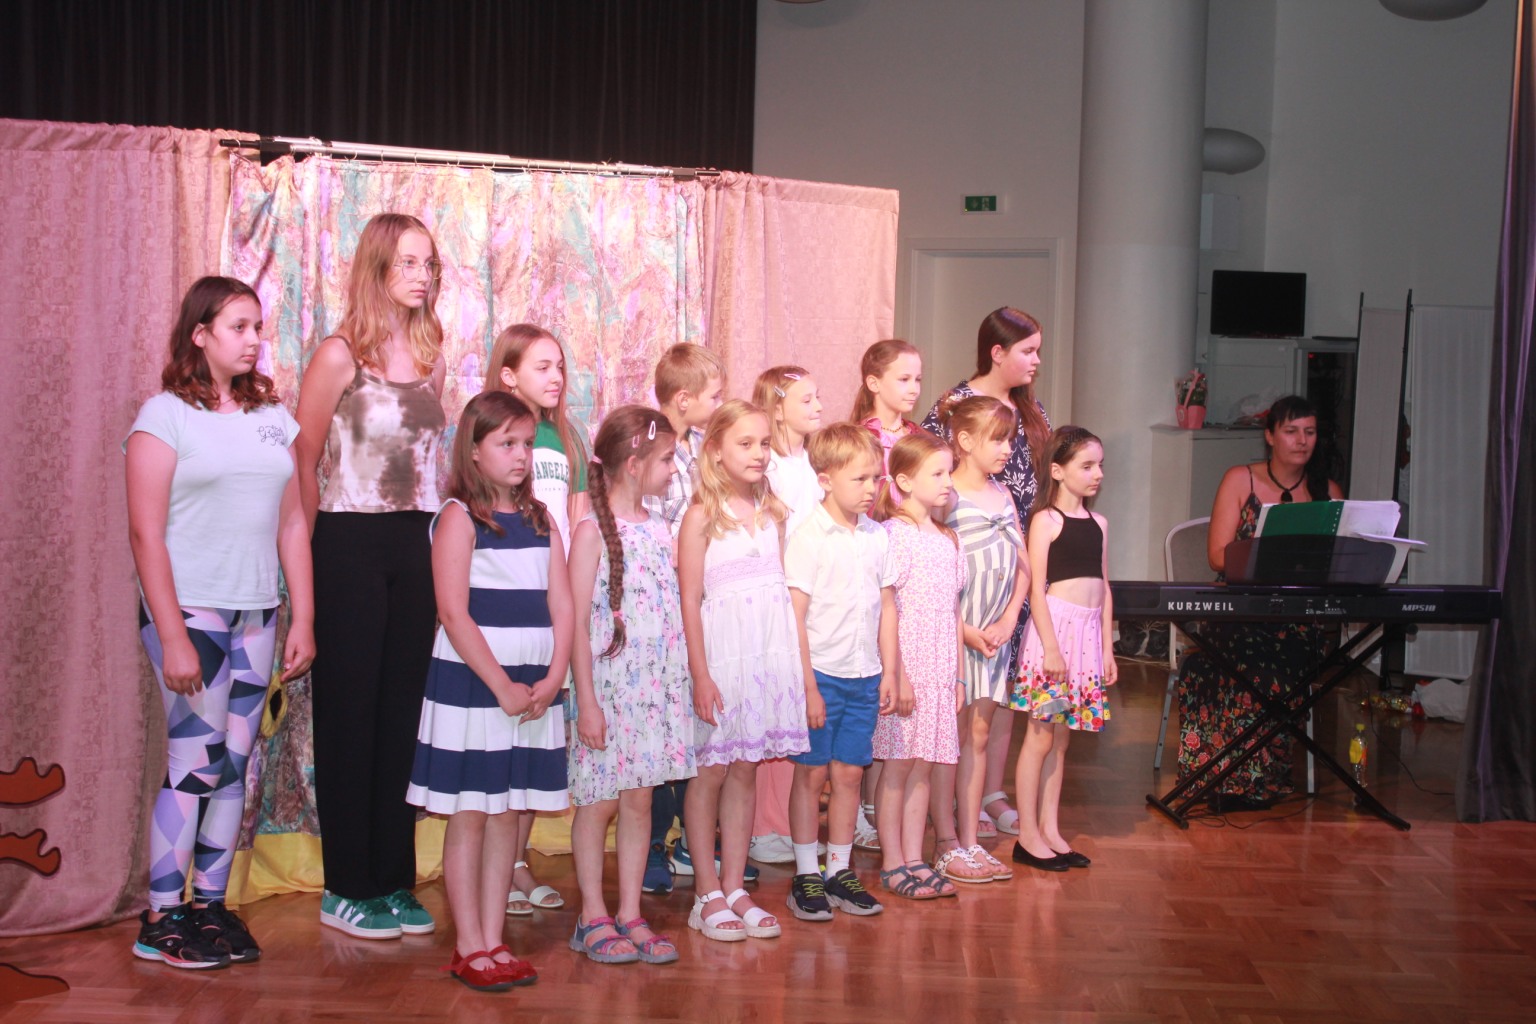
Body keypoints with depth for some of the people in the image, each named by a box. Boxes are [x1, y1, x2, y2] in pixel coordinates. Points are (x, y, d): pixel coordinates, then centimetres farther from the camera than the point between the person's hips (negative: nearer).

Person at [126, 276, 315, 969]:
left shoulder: (274, 418, 11)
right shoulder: (165, 416, -4)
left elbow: (292, 524, 12)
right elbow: (146, 534, -8)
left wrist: (302, 620, 7)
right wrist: (173, 636, -13)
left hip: (255, 616, 5)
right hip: (190, 612, -5)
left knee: (235, 765, 7)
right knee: (195, 763, -5)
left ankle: (210, 904, 17)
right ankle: (161, 920, 6)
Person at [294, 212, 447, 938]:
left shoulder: (430, 356, 10)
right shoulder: (340, 355, -6)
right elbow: (304, 462, -5)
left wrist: (441, 542, 9)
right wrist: (309, 555, -5)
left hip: (414, 545, 5)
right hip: (350, 544, -5)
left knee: (402, 710, 8)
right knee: (350, 713, 2)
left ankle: (393, 879, 18)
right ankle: (346, 887, 13)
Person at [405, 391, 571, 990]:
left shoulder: (540, 520, 11)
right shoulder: (459, 516, -5)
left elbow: (561, 605, 7)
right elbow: (454, 613, -12)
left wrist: (552, 679, -7)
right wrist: (503, 688, -14)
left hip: (532, 689, 5)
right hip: (471, 686, -5)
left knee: (508, 816, 9)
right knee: (469, 817, 2)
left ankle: (493, 940, 18)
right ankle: (469, 947, 10)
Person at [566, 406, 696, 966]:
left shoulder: (659, 527, 9)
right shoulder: (592, 531, -9)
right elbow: (577, 623, -10)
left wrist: (686, 683, 10)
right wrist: (587, 701, -13)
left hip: (657, 685, 6)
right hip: (608, 683, -5)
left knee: (640, 798, 9)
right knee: (599, 802, 4)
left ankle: (630, 915, 18)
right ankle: (593, 917, 16)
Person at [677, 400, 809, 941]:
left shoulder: (772, 513, 12)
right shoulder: (702, 516, -5)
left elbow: (781, 588, 14)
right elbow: (690, 600, -7)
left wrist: (795, 662, 8)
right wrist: (700, 674, -12)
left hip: (771, 653, 5)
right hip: (722, 653, -5)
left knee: (745, 770, 9)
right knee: (711, 771, 2)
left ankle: (735, 888, 16)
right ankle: (708, 893, 12)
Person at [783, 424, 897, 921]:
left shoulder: (878, 536, 6)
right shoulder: (808, 538, -11)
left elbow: (887, 605, 13)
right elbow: (794, 616, -12)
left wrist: (889, 670, 9)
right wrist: (807, 686, -14)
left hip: (865, 675, 5)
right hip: (820, 673, -5)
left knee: (849, 772, 10)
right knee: (812, 772, 3)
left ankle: (840, 871, 20)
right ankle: (806, 876, 13)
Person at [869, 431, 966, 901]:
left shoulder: (947, 540, 13)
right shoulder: (894, 535, -10)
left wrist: (959, 674, 14)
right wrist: (897, 674, -17)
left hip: (939, 671, 7)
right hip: (904, 665, -6)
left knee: (922, 765, 10)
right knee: (898, 765, 0)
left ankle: (914, 859, 16)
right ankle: (892, 864, 9)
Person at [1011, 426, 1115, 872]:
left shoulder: (1098, 523, 14)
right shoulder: (1046, 520, -6)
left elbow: (1104, 588, 16)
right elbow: (1036, 588, -11)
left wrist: (1108, 647, 13)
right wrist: (1051, 647, -17)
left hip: (1089, 631, 7)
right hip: (1054, 625, -7)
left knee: (1061, 738, 12)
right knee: (1041, 735, -2)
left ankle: (1051, 829, 18)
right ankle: (1028, 835, 5)